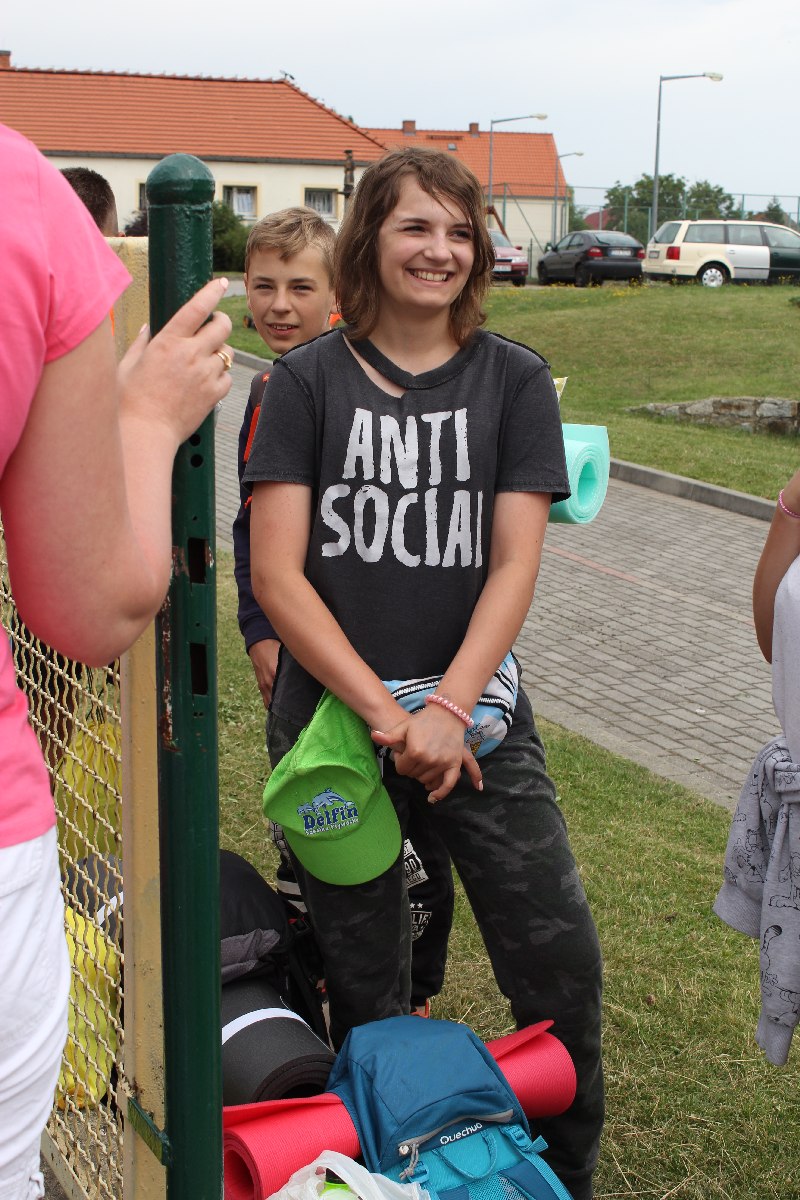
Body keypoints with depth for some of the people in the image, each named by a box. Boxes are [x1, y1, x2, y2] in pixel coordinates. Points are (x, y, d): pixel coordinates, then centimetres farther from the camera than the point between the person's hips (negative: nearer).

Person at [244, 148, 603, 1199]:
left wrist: (448, 709, -16)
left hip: (477, 716, 1)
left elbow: (515, 562, -3)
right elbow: (277, 572, -5)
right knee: (366, 993, 8)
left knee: (561, 962, -3)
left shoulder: (513, 380, 4)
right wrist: (383, 711, -14)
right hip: (333, 717, 0)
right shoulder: (308, 380, 1)